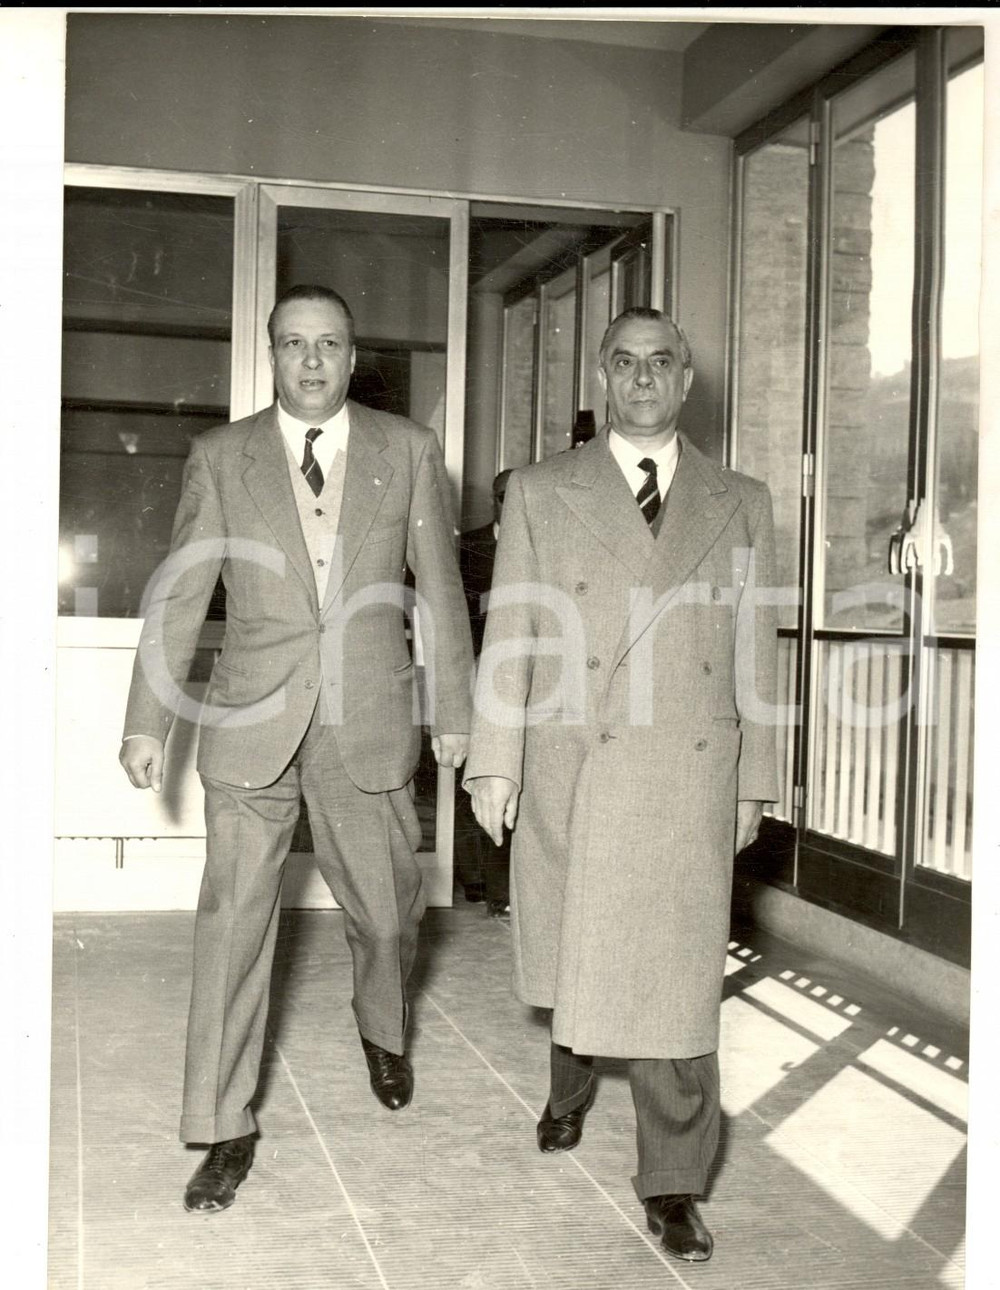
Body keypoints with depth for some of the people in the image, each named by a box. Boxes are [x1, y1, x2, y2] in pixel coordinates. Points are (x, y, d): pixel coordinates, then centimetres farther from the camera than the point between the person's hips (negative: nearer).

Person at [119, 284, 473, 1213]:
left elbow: (439, 587, 6)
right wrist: (146, 722, 2)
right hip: (252, 727, 0)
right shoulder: (220, 457, 3)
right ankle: (223, 1129, 13)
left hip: (369, 728, 1)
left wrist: (455, 712, 5)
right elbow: (178, 594, 4)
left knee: (386, 916, 12)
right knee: (232, 923, 0)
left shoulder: (407, 451, 4)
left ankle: (381, 1031, 44)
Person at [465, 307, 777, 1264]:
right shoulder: (540, 493, 4)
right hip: (569, 772, 0)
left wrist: (753, 781, 7)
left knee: (675, 975, 0)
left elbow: (755, 653, 8)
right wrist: (494, 763, -3)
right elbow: (508, 636, 1)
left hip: (689, 784, 0)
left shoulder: (740, 504, 8)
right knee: (568, 953, 15)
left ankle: (672, 1183, 15)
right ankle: (570, 1078, 46)